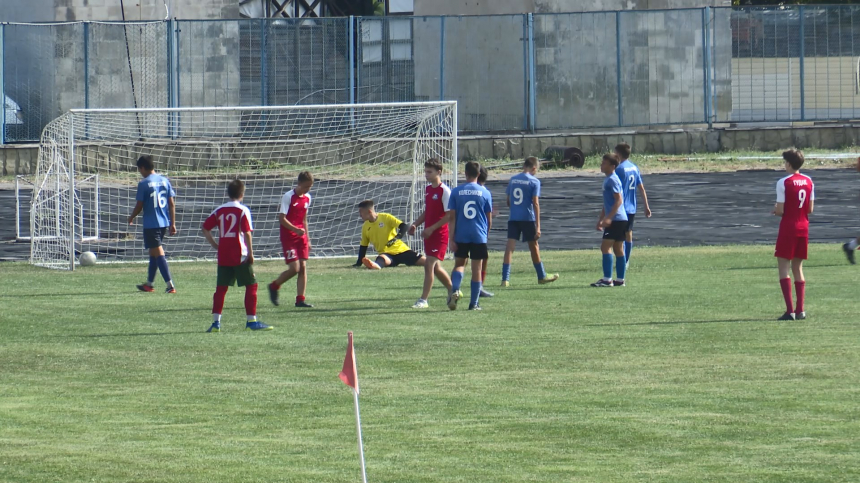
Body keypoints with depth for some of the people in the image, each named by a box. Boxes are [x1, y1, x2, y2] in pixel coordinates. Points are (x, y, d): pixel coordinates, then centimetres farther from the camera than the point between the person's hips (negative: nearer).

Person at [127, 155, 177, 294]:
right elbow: (172, 204, 6)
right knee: (153, 252, 20)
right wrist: (172, 223, 11)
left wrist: (131, 218, 11)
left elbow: (139, 206, -8)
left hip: (151, 224, -7)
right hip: (164, 223, 7)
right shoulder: (165, 181, 7)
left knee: (158, 253, -6)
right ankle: (149, 283, 28)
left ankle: (170, 285, -14)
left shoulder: (143, 184, -11)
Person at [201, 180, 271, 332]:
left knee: (221, 288, 9)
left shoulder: (219, 210, 8)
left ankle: (215, 322, 4)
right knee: (251, 286, 4)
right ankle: (252, 321, -1)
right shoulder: (243, 210, -6)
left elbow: (205, 229, 5)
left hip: (223, 256, 5)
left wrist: (214, 245, 11)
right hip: (240, 256, -5)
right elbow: (247, 233, -13)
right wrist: (250, 253, -6)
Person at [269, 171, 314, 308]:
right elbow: (281, 218, -15)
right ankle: (274, 286, 13)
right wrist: (296, 230, -25)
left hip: (301, 237, 7)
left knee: (303, 267, -1)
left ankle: (300, 299, 2)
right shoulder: (288, 197, -12)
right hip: (288, 237, -7)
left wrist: (307, 238, 18)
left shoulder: (307, 198, 10)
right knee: (294, 268, -12)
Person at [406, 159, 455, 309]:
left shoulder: (444, 191, -14)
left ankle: (424, 300, -10)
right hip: (429, 233, 9)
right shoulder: (428, 189, 11)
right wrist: (415, 224, 9)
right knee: (435, 267, 16)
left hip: (440, 234, -9)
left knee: (429, 264, -12)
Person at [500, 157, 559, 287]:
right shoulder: (534, 181, -6)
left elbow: (508, 202, 14)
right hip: (528, 218, -3)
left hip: (513, 218, 3)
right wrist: (538, 226, -12)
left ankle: (505, 279, -15)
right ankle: (542, 276, 27)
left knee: (510, 247, -4)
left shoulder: (513, 180, 8)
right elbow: (535, 203, -11)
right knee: (534, 246, 12)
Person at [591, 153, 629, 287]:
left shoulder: (612, 180, -13)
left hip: (616, 220, -10)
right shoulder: (607, 179, 18)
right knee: (618, 249, 10)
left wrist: (608, 217, -24)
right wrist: (601, 218, 29)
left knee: (605, 247, -11)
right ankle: (620, 280, 13)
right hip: (620, 220, 10)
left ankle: (607, 279, -13)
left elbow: (619, 200, -20)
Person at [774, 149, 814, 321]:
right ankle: (800, 310, 8)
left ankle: (790, 310, -11)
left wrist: (775, 210, 7)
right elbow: (810, 209, 6)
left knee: (783, 267, -2)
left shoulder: (783, 183, -13)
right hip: (803, 228, 6)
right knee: (798, 268, 13)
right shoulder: (809, 182, 5)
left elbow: (780, 211, -14)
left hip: (788, 228, -6)